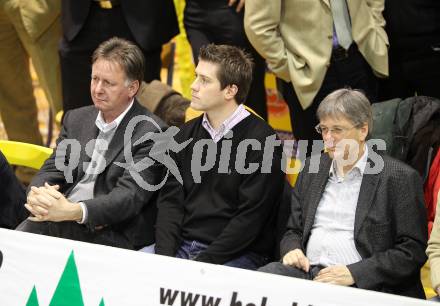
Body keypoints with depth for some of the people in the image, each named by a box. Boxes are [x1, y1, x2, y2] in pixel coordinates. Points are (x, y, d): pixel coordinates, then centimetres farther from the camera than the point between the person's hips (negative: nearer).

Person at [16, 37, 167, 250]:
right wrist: (36, 194, -14)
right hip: (60, 222, 5)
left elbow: (129, 196, -14)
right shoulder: (76, 119, 18)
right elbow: (52, 169, 12)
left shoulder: (150, 133, -5)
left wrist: (73, 211, -31)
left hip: (112, 233, -5)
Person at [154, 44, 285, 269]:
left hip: (236, 255, -6)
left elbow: (249, 218, -13)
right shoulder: (187, 134, 12)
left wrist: (201, 264, -18)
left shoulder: (261, 140, -9)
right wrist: (164, 256, -8)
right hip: (181, 246, 6)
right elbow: (170, 200, 8)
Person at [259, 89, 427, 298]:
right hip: (305, 272, 5)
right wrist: (292, 249, 1)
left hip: (360, 284, -5)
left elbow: (413, 251, -5)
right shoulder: (312, 168, 18)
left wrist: (353, 273, -15)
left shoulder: (401, 178, -1)